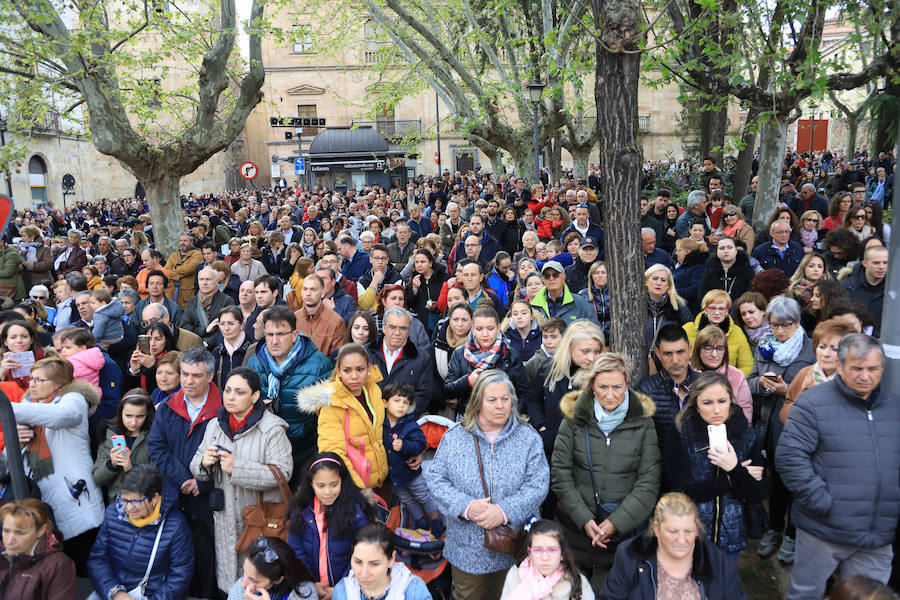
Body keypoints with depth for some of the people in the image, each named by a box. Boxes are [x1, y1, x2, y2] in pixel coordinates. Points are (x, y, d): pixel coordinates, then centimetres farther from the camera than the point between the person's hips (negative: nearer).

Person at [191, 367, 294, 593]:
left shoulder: (272, 428, -11)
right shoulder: (215, 425, 8)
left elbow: (282, 473, -19)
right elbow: (196, 468, 12)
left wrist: (237, 468, -23)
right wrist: (203, 463, -11)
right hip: (225, 518, 5)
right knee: (227, 579, 12)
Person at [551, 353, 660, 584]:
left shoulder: (642, 422, -2)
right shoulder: (574, 419, -1)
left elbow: (649, 481, -4)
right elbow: (561, 476, -2)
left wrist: (616, 522, -13)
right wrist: (585, 519, -11)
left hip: (625, 529, -1)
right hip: (577, 528, 1)